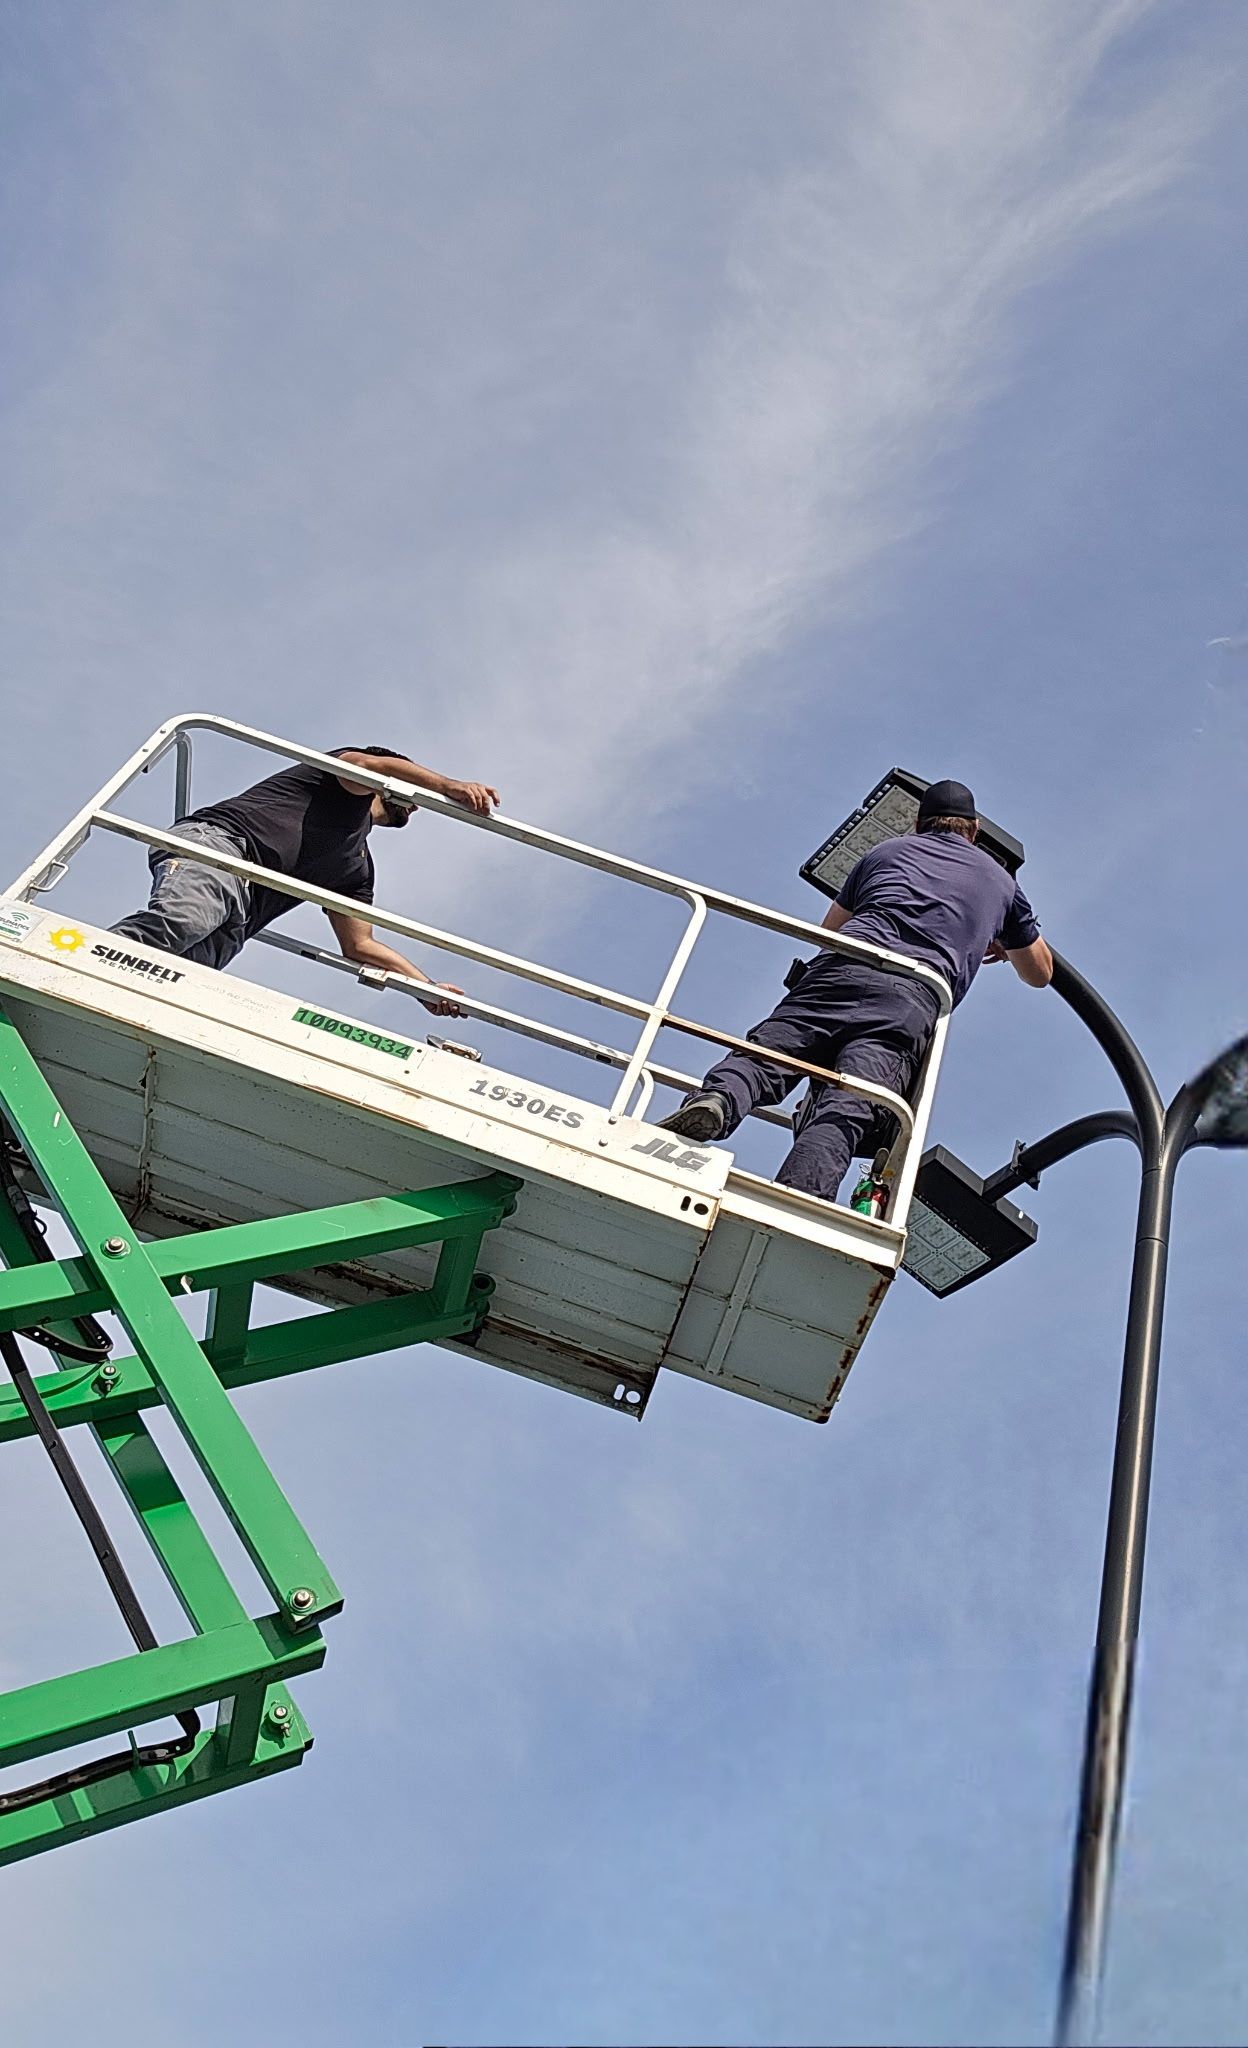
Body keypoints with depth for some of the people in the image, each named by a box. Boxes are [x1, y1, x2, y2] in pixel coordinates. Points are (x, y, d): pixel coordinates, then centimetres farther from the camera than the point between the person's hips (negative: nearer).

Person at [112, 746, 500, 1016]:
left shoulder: (357, 865, 37)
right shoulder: (352, 791, 20)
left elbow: (359, 945, 34)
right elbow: (370, 764, -6)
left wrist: (428, 987, 30)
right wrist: (449, 786, -19)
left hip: (232, 926, 6)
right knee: (175, 924, -39)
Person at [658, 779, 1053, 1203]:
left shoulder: (886, 851, 33)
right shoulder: (1000, 880, 34)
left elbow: (829, 930, 44)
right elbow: (1039, 973, 46)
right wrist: (1000, 944, 68)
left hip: (845, 969, 1)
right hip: (915, 997, -1)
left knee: (763, 1055, -10)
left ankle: (716, 1098, -44)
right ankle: (794, 1209, -45)